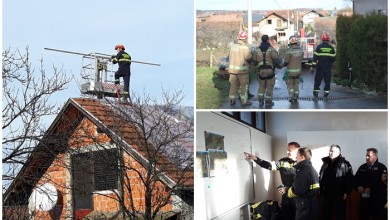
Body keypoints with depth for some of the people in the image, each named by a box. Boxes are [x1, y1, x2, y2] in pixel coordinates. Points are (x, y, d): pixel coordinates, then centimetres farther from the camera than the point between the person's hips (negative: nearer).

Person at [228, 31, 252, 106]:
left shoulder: (233, 46, 3)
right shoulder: (245, 47, -16)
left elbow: (230, 57, 9)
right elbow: (249, 59, -11)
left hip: (233, 68, 6)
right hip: (242, 69, -6)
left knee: (233, 85, 14)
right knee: (244, 85, 6)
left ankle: (232, 100, 18)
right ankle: (244, 101, 8)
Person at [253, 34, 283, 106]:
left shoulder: (257, 50, 1)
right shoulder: (271, 49, -11)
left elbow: (255, 61, 9)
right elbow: (276, 59, -20)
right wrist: (280, 64, 0)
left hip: (261, 71, 3)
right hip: (270, 71, -3)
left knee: (261, 86, 18)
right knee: (269, 87, 9)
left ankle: (261, 101, 14)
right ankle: (268, 101, 13)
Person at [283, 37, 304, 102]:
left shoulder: (290, 51, -21)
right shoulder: (301, 50, -4)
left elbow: (286, 61, -16)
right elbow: (301, 59, 7)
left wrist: (284, 64, 5)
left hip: (290, 70, -5)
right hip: (298, 70, 5)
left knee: (290, 84, 11)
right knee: (296, 84, 17)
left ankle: (291, 97, 8)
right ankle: (296, 97, 18)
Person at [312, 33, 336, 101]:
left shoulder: (319, 47, -5)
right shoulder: (331, 48, 1)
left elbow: (315, 57, -8)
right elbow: (334, 58, 6)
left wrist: (314, 64, -3)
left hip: (320, 67, -1)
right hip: (328, 67, 1)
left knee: (317, 81, 4)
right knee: (327, 81, 9)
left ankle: (315, 96, -1)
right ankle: (325, 96, 9)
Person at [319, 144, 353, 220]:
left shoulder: (345, 164, -4)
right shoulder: (325, 164, 10)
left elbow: (350, 179, -9)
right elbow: (321, 179, 12)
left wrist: (346, 192, -14)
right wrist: (320, 191, 5)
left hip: (339, 196, -4)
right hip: (326, 195, 4)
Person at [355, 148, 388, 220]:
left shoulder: (382, 167, -4)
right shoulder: (362, 167, 14)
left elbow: (384, 183, -14)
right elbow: (356, 179, 19)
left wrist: (371, 189, -19)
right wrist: (358, 187, -3)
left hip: (377, 200, -5)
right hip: (364, 199, 5)